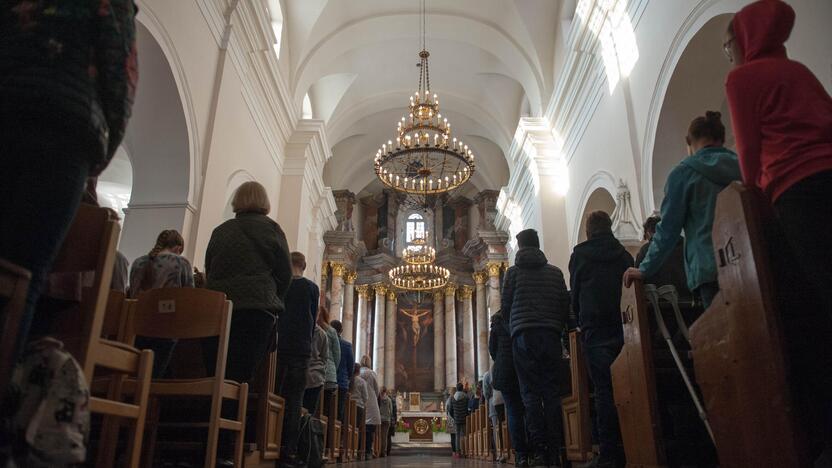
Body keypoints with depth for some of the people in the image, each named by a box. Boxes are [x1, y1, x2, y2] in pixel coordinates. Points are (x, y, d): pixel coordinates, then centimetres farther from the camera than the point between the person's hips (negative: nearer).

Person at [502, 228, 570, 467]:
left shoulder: (514, 271, 6)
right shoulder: (555, 272, 12)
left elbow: (506, 306, 5)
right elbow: (565, 305, 9)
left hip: (524, 334, -2)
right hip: (551, 334, 2)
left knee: (531, 393, -2)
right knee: (552, 391, 3)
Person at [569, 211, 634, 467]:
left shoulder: (580, 253, 5)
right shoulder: (624, 253, 13)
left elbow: (575, 291, 7)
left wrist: (580, 321, 17)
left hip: (595, 327, -3)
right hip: (624, 323, 3)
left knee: (604, 388, -6)